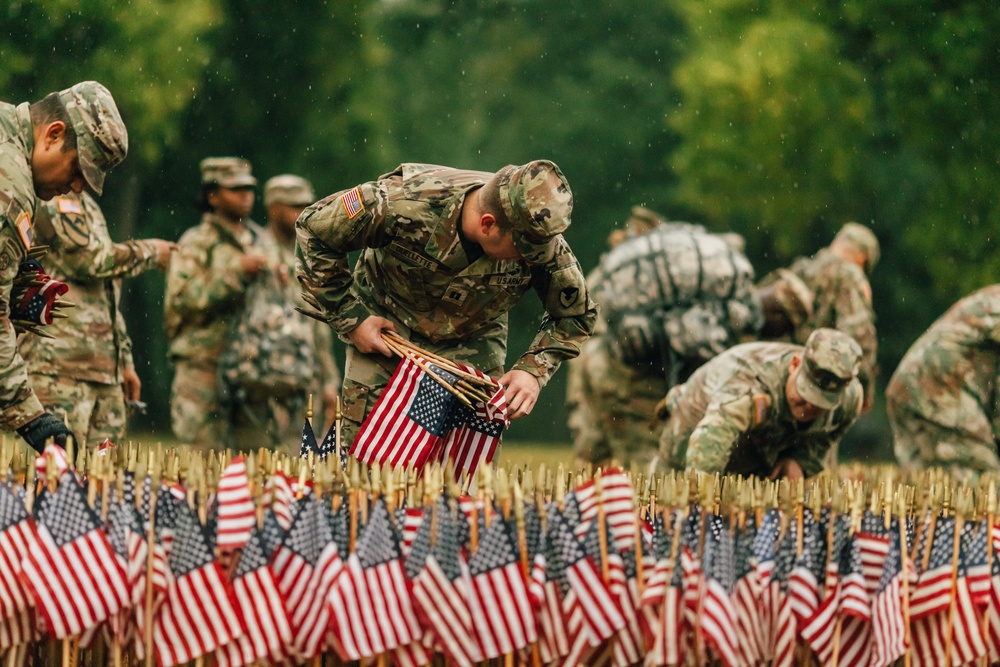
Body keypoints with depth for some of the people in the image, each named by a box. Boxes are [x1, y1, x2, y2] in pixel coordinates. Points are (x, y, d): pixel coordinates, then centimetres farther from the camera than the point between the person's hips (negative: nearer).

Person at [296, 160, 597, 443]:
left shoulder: (545, 246, -27)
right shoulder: (407, 205, -35)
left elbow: (575, 315, -7)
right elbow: (313, 228, -20)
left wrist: (533, 371, -22)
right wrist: (351, 319, -18)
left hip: (472, 342, 2)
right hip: (385, 329, -2)